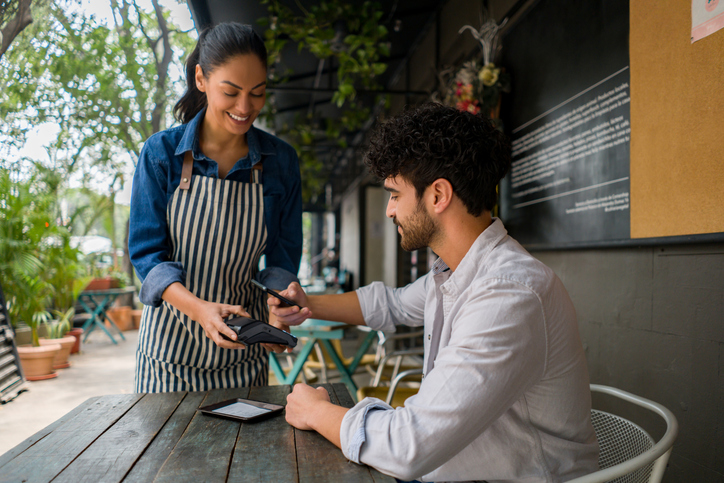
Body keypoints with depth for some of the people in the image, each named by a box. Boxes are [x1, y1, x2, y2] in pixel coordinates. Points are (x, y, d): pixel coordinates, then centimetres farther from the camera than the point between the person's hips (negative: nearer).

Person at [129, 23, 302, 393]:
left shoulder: (281, 161, -4)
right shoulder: (161, 152, -9)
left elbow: (283, 257, 0)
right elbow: (146, 253, -11)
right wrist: (199, 307, -27)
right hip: (171, 340, -1)